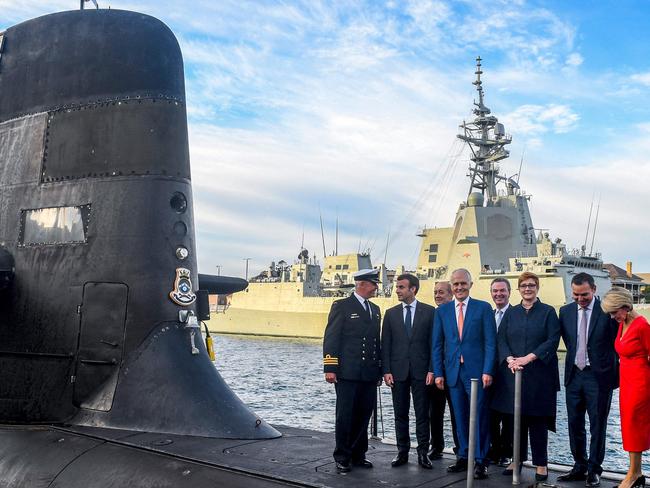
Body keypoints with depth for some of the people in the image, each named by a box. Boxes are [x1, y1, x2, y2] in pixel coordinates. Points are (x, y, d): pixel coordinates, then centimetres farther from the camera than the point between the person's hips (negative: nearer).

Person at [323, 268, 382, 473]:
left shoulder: (375, 310, 16)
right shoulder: (342, 306, -3)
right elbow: (331, 338, -8)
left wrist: (379, 369, 16)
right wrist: (330, 368, -14)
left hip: (369, 374, 6)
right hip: (347, 373, -6)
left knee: (363, 416, 10)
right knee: (345, 416, 0)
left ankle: (358, 455, 22)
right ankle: (342, 458, 11)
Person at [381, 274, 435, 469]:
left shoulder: (429, 311, 1)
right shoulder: (391, 313, 7)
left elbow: (433, 342, -1)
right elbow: (386, 344, 5)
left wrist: (431, 370, -7)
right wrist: (386, 370, -2)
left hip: (421, 370, -2)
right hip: (398, 371, 2)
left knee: (422, 414, 3)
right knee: (400, 414, 8)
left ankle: (423, 453, 12)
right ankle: (402, 452, 18)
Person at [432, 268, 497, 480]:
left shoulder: (483, 308, 1)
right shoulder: (442, 311, 9)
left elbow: (490, 342, -3)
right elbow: (437, 345, 9)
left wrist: (487, 371, -11)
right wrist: (438, 373, 3)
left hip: (476, 371, -3)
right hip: (453, 371, 3)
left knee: (479, 416, 1)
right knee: (460, 417, 10)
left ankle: (481, 461, 11)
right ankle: (463, 457, 22)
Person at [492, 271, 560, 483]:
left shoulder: (548, 312, 3)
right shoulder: (511, 313, 12)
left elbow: (553, 340, -7)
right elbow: (501, 339, 6)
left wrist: (529, 357, -16)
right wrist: (509, 359, -13)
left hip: (539, 373, -3)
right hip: (513, 373, 3)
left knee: (537, 419, 0)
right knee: (516, 417, 6)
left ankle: (541, 464, 10)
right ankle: (517, 459, 16)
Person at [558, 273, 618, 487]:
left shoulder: (607, 311, -9)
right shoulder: (565, 311, 4)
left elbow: (617, 342, -3)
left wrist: (612, 372, -1)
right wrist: (575, 359, 9)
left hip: (599, 376, -4)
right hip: (574, 374, 4)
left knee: (597, 426, 6)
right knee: (575, 425, 12)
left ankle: (594, 470, 18)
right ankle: (579, 467, 26)